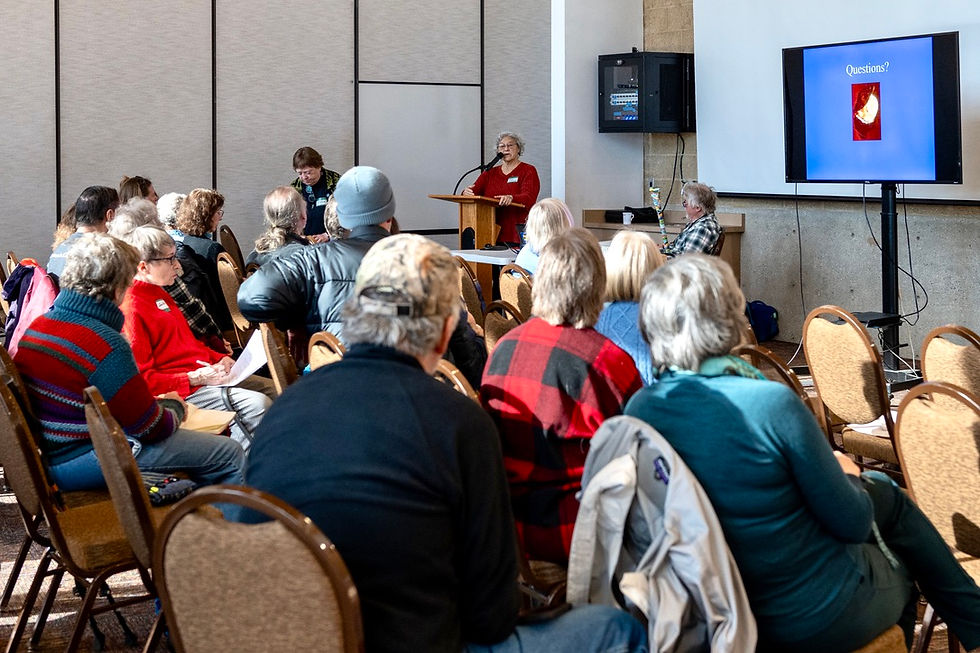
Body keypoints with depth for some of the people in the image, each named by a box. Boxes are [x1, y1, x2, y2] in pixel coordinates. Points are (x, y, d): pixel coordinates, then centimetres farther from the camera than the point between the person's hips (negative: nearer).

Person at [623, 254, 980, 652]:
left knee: (883, 490, 27)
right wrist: (847, 476, 5)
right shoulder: (772, 403, -28)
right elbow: (853, 524, -17)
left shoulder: (639, 408, -10)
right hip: (814, 619, -6)